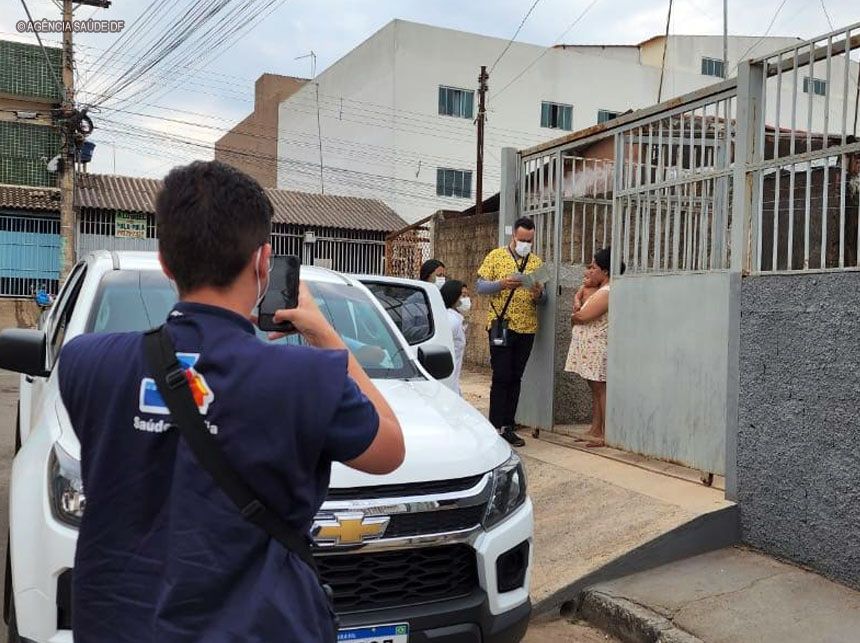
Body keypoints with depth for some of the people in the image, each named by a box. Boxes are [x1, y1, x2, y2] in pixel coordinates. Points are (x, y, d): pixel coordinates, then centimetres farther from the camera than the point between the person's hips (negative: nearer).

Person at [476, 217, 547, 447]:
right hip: (501, 325, -4)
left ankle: (507, 426, 15)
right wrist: (502, 284, -21)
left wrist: (539, 294, -11)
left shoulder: (536, 262, 12)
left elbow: (543, 298, 13)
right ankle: (496, 427, 2)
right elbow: (480, 286, -3)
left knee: (515, 378, 8)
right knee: (501, 377, -5)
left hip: (527, 328, 4)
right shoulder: (496, 256, 1)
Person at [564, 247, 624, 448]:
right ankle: (595, 430, 19)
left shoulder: (606, 293, -17)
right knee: (595, 390, 13)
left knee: (601, 390, -6)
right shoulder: (599, 290, 16)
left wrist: (573, 317, -2)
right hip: (589, 349, 10)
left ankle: (606, 434, -1)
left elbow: (583, 316, -23)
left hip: (598, 349, -10)